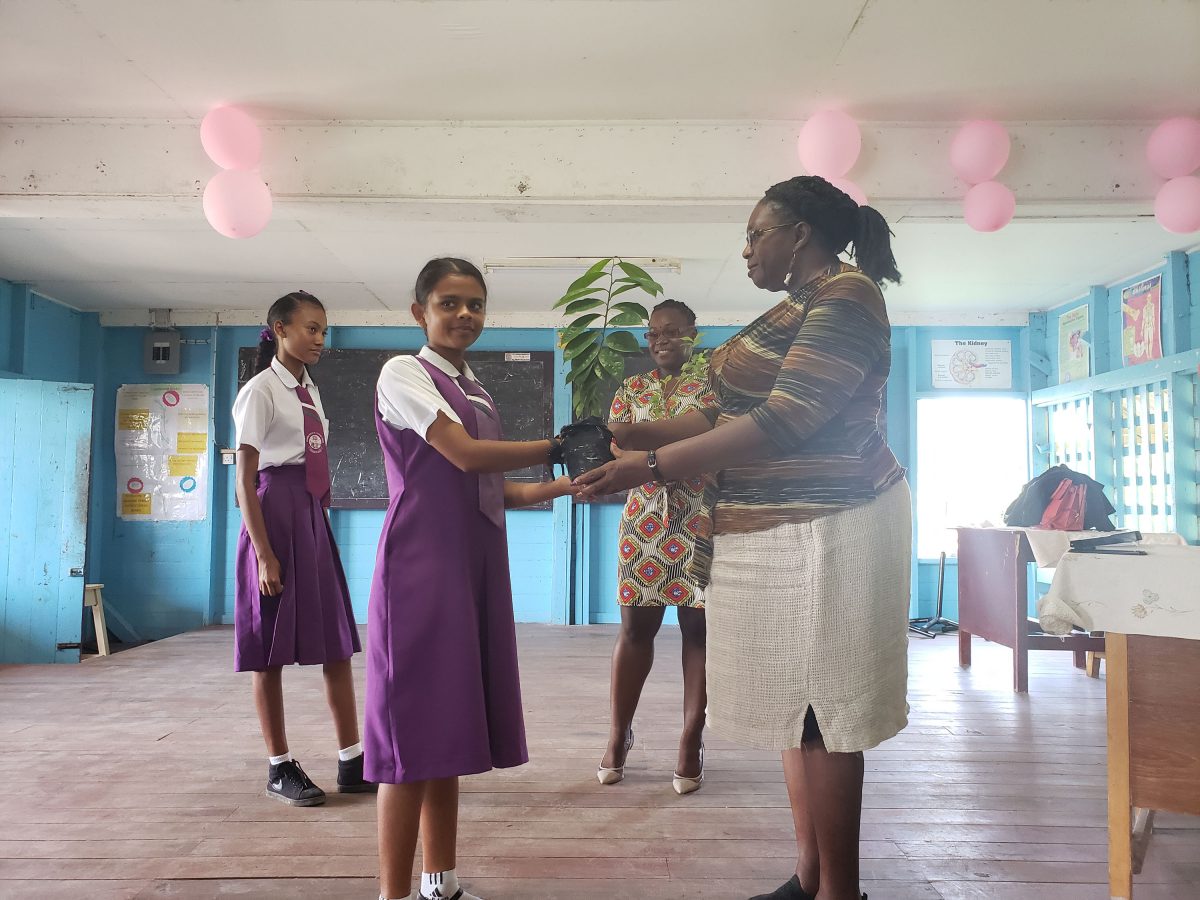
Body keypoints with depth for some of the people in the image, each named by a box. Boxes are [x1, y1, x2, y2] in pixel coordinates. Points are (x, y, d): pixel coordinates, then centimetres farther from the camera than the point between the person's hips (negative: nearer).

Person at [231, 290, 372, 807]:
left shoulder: (309, 392, 14)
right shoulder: (261, 391, -7)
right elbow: (245, 480, -12)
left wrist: (318, 524, 14)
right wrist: (264, 554, -17)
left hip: (314, 516, 8)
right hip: (276, 513, -8)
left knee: (336, 641, 7)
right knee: (271, 650, 3)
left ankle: (352, 762, 15)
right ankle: (280, 768, 17)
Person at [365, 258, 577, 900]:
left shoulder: (474, 389, 18)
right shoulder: (405, 373, -4)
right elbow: (465, 455, -17)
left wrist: (569, 485, 5)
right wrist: (560, 447, -13)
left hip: (475, 566, 8)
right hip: (423, 566, -7)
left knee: (450, 725, 12)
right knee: (413, 727, -4)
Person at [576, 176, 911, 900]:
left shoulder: (846, 296, -10)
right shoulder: (795, 309, 18)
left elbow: (784, 420, -22)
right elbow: (727, 417, 15)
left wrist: (651, 466, -23)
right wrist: (625, 435, 7)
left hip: (825, 533, -9)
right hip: (784, 535, 9)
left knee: (821, 713, -2)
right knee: (799, 708, 12)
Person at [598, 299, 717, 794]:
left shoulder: (715, 380, 5)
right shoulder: (631, 389, 14)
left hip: (701, 519, -2)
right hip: (644, 517, 2)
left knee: (697, 624, 2)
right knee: (635, 625, 3)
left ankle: (691, 740, 13)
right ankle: (619, 735, 17)